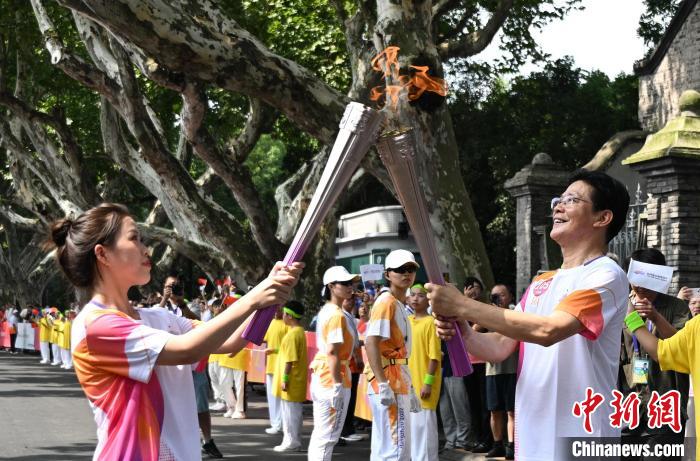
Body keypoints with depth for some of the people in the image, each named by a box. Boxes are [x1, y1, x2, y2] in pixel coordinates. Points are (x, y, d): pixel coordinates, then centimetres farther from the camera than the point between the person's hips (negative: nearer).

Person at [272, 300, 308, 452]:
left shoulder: (293, 334, -18)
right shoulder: (299, 331, 12)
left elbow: (290, 359, -21)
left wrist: (285, 379, -19)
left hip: (292, 381, -10)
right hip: (296, 380, 10)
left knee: (290, 411, -4)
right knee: (293, 411, 13)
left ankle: (292, 442, 0)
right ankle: (293, 441, 17)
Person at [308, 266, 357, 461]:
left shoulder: (325, 310, 12)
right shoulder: (337, 315, -16)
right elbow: (332, 352, -22)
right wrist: (338, 384, -22)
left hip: (320, 372, 10)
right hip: (333, 374, -10)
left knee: (320, 434, 16)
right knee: (328, 436, -4)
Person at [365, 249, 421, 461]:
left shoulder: (399, 305, 19)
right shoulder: (387, 301, -11)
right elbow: (371, 343, -22)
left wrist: (409, 389, 23)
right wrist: (383, 384, -28)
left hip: (397, 382, 10)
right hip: (388, 382, -10)